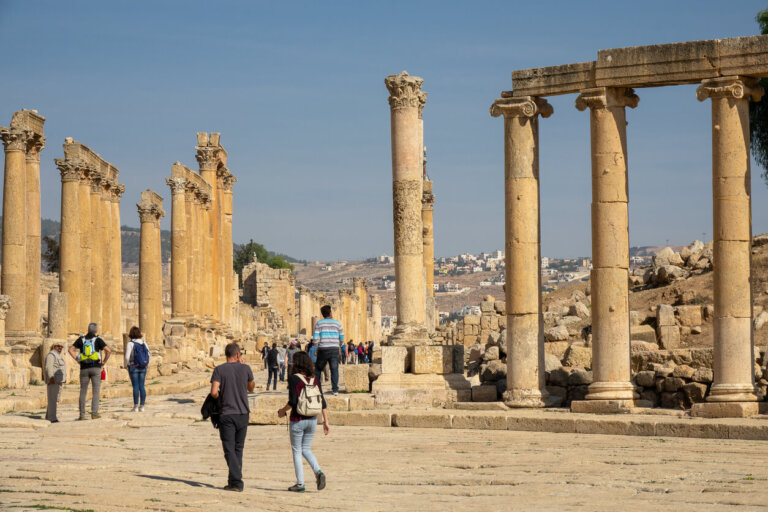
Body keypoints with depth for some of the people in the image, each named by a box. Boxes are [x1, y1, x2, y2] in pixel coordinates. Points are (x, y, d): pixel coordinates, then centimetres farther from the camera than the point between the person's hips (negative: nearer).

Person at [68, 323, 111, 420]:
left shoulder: (81, 339, 6)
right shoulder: (98, 340, -1)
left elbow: (71, 350, 2)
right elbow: (108, 350, -13)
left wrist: (77, 360, 4)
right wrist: (104, 361, -2)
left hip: (84, 368, 2)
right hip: (95, 367, -2)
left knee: (83, 392, 6)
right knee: (96, 391, -1)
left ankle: (82, 415, 2)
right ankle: (94, 413, -11)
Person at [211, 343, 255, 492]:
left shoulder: (219, 370, -7)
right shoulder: (245, 368, 0)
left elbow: (214, 392, -15)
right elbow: (251, 387, 17)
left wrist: (221, 397, 8)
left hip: (226, 414, -3)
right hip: (243, 413, 3)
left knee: (229, 449, -2)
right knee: (238, 448, 15)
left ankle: (236, 481, -14)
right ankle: (235, 480, 21)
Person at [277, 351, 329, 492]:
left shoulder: (293, 378, -12)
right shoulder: (315, 379, 3)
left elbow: (292, 401, -19)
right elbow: (322, 402, 2)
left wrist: (282, 411, -2)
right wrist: (326, 422, 7)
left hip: (297, 420, -5)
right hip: (312, 419, 5)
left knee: (296, 451, 8)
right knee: (306, 449, 19)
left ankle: (300, 483, 8)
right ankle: (318, 472, -5)